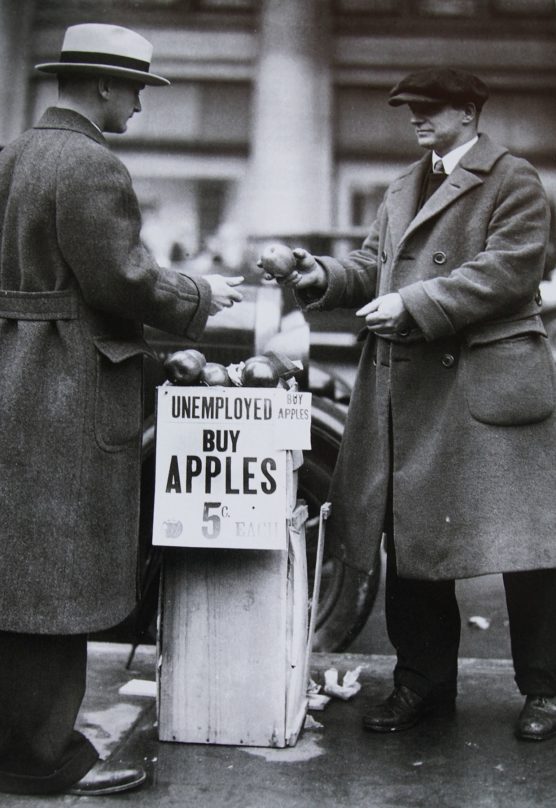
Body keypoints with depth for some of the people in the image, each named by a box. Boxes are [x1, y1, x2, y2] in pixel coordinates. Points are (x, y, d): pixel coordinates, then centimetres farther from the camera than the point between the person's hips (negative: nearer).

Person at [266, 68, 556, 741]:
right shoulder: (402, 190, 21)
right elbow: (373, 266, 18)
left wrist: (412, 304, -18)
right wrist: (323, 276, -3)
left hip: (487, 385, -7)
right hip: (404, 391, 7)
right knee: (408, 538, 10)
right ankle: (424, 681, 24)